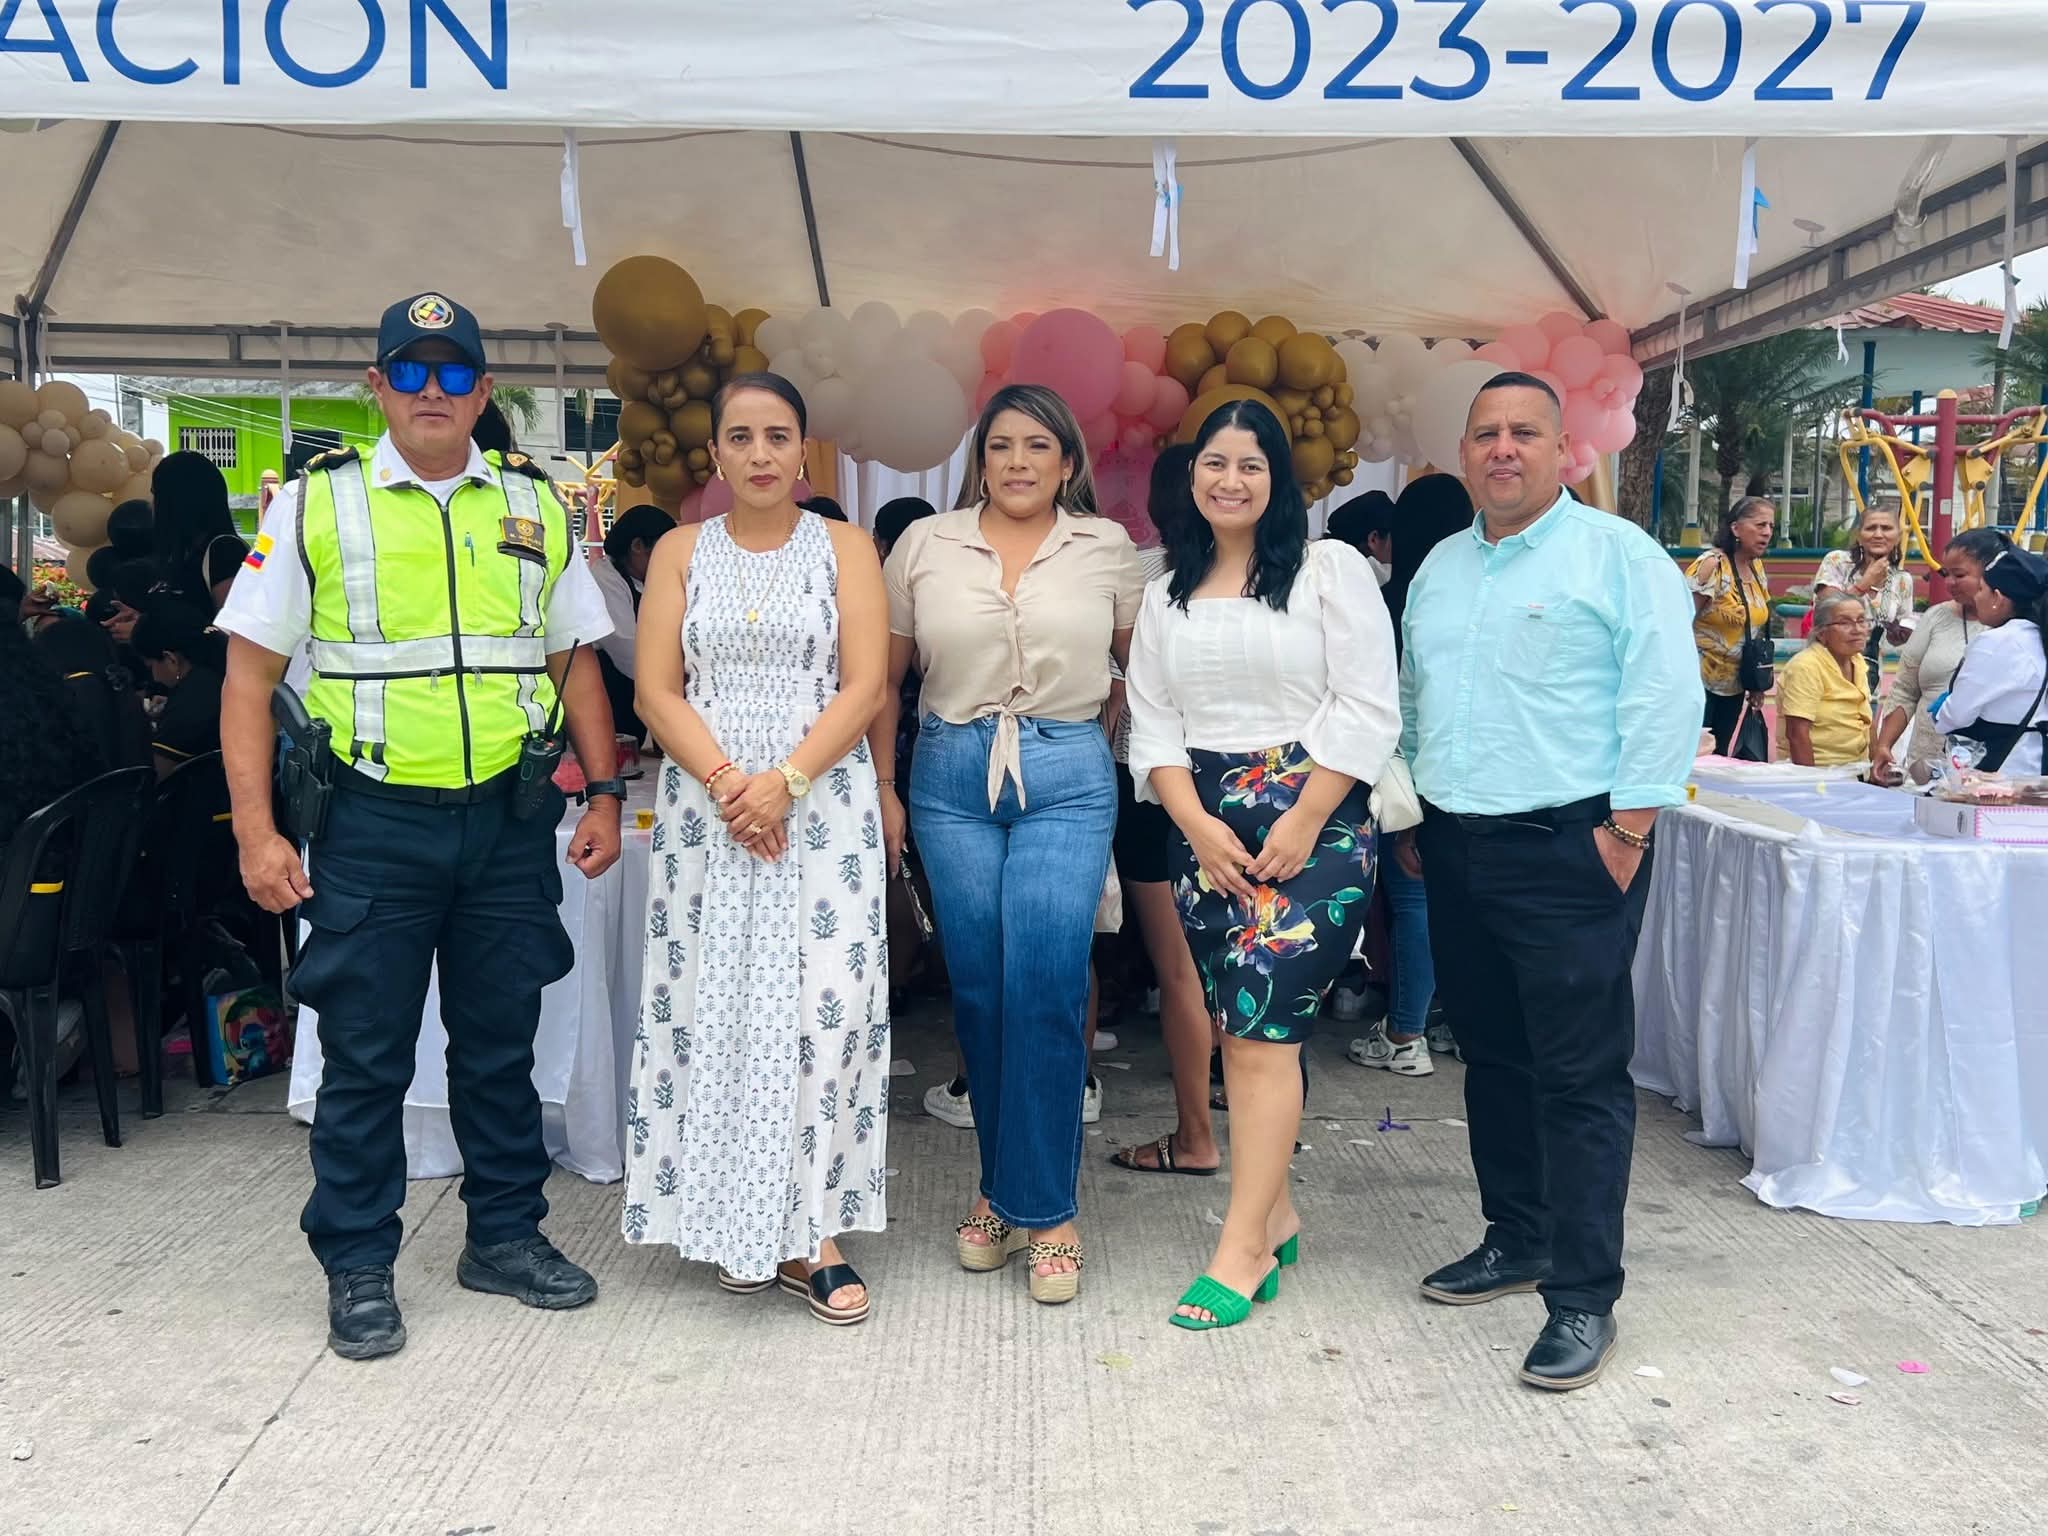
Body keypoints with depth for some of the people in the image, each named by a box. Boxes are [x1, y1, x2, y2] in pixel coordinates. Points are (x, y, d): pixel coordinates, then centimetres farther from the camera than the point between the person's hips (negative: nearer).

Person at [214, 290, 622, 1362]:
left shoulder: (534, 507, 8)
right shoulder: (315, 504, 0)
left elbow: (574, 662, 13)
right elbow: (250, 675, -2)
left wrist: (604, 794, 5)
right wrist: (256, 830, -9)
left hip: (508, 820, 3)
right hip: (373, 824, -2)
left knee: (501, 1043, 13)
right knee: (365, 1055, 5)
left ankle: (505, 1234, 29)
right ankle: (358, 1270, 20)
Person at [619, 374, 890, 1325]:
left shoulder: (845, 548, 6)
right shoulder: (680, 553, 10)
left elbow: (864, 687, -3)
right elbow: (657, 691, 2)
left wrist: (786, 781, -15)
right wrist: (725, 781, -13)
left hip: (821, 805, -1)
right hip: (708, 808, 2)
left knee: (824, 1007, -8)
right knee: (715, 1005, 1)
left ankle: (811, 1230, 0)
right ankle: (738, 1225, 13)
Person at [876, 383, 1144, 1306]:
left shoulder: (1107, 549, 5)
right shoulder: (924, 545, 6)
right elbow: (884, 678, 10)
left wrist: (1131, 752, 5)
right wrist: (884, 787, 7)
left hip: (1068, 778, -1)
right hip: (951, 777, 2)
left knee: (1047, 988, -9)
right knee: (977, 991, 6)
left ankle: (1040, 1208, 4)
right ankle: (1006, 1187, 22)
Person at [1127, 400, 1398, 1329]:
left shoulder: (1331, 569, -1)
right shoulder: (1165, 595, 13)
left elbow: (1366, 710, -7)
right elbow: (1152, 722, 8)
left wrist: (1302, 824, -13)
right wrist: (1197, 824, -6)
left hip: (1313, 822, -5)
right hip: (1205, 828, 5)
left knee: (1261, 1026, -10)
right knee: (1239, 1028, 7)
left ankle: (1241, 1248, -4)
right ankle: (1275, 1214, 21)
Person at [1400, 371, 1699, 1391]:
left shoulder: (1618, 554, -5)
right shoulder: (1439, 568, 16)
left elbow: (1665, 696, -11)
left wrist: (1628, 827, -15)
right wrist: (1410, 814, 17)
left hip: (1569, 849, -7)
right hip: (1455, 850, 7)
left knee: (1579, 1073, -5)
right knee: (1491, 1057, 14)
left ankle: (1583, 1296, 2)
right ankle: (1515, 1239, 29)